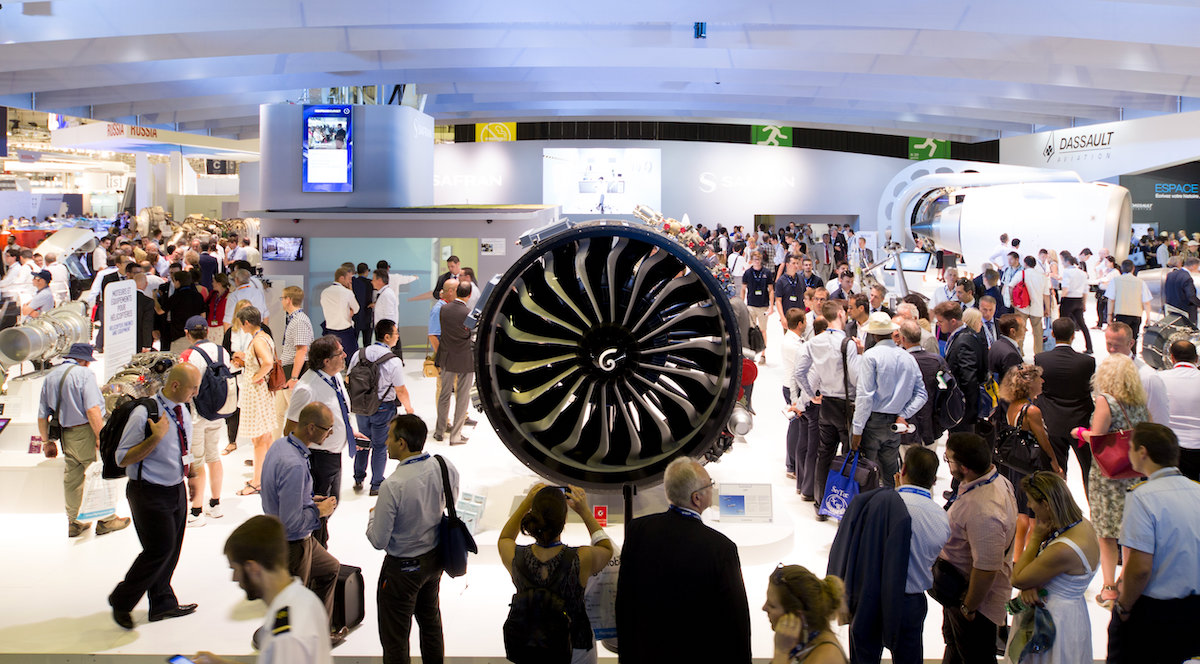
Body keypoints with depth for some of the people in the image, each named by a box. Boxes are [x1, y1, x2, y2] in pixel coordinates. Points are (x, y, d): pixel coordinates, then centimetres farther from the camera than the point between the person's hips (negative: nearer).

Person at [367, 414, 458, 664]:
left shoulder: (392, 486, -32)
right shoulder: (446, 468, -14)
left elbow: (379, 541, -22)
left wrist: (372, 515, -3)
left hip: (403, 568, -7)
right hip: (436, 558, 7)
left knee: (395, 637, 11)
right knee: (430, 619, 28)